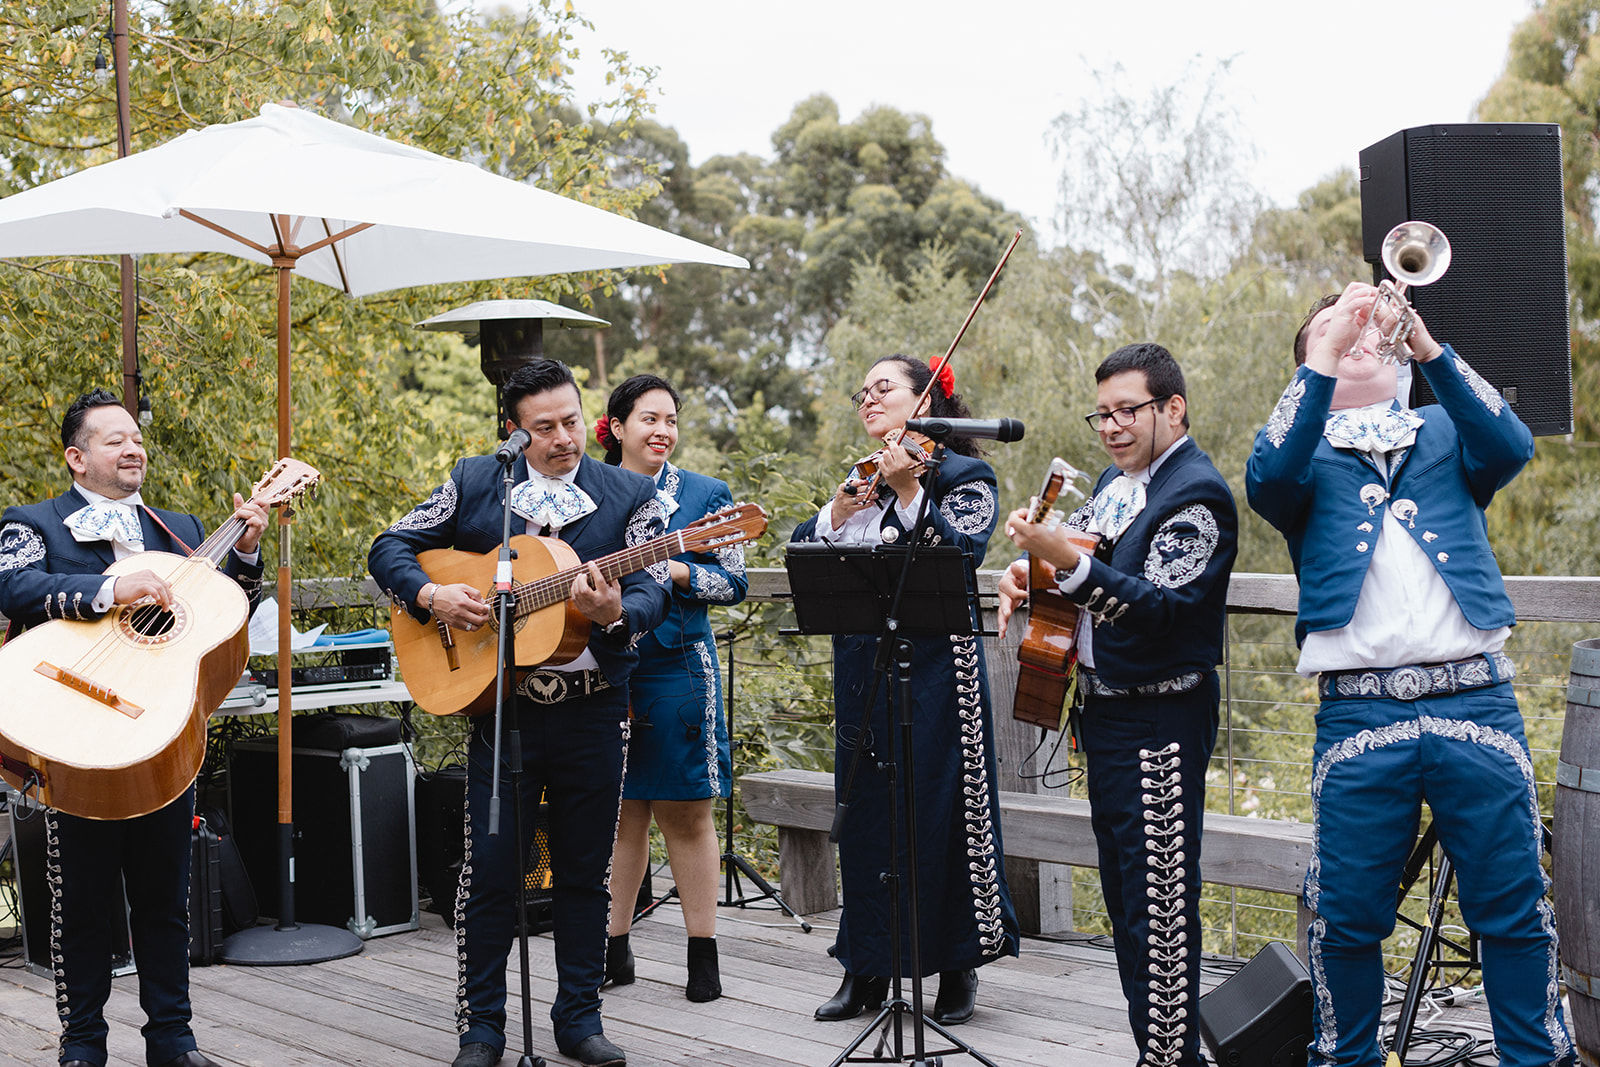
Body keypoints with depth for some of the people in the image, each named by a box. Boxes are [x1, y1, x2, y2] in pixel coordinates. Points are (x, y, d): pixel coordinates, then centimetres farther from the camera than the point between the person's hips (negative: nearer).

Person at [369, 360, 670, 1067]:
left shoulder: (630, 496, 2)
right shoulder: (473, 483, 4)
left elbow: (651, 591, -7)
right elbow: (389, 549, 7)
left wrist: (614, 614, -29)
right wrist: (431, 596, -12)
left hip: (594, 712, 1)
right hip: (500, 707, 0)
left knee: (584, 870, 9)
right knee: (489, 868, 1)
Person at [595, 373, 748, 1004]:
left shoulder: (705, 495, 5)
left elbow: (735, 583, 1)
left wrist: (677, 573, -13)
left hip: (677, 667, -2)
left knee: (685, 810, 0)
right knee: (619, 811, 8)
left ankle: (703, 954, 8)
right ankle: (614, 950, 18)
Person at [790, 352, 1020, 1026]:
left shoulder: (963, 475, -1)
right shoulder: (860, 479, 17)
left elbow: (963, 553, -17)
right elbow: (803, 552, 7)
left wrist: (907, 490, -22)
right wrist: (843, 508, -9)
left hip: (934, 669, -6)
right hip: (861, 669, 6)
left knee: (939, 812, -2)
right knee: (864, 812, 9)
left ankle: (958, 968, 12)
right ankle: (867, 968, 20)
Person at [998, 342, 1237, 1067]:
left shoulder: (1196, 493, -14)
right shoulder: (1116, 481, 14)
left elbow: (1163, 605, -24)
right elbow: (1077, 539, 29)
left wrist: (1067, 561, -33)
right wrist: (1024, 569, 7)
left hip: (1161, 719, -10)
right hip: (1104, 709, 10)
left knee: (1160, 898, -8)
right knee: (1123, 893, 15)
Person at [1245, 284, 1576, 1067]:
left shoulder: (1444, 433, 19)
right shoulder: (1309, 451, 15)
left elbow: (1510, 447, -3)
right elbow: (1268, 477, -9)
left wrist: (1428, 348, -14)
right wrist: (1325, 355, -15)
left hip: (1476, 703, 1)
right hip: (1358, 713, -1)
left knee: (1513, 906, 3)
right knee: (1347, 913, 2)